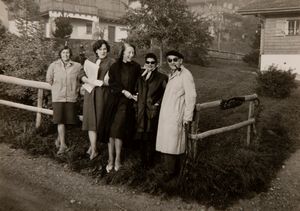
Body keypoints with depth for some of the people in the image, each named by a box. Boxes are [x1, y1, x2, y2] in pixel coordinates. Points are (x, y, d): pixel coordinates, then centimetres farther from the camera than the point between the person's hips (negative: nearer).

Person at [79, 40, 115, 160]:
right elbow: (82, 75, 5)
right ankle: (93, 147, 13)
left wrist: (102, 82, -21)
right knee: (91, 119, 4)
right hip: (90, 94, 4)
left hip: (102, 94, -4)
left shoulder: (111, 62, 0)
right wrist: (91, 82, -13)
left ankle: (93, 146, 12)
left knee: (98, 120, 1)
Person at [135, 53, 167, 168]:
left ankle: (149, 161, 17)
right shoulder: (141, 76, 10)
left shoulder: (161, 77, -2)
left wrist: (158, 103, -6)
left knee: (150, 137, 2)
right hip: (141, 110, 3)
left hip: (153, 111, -3)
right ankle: (143, 160, 24)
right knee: (141, 137, 8)